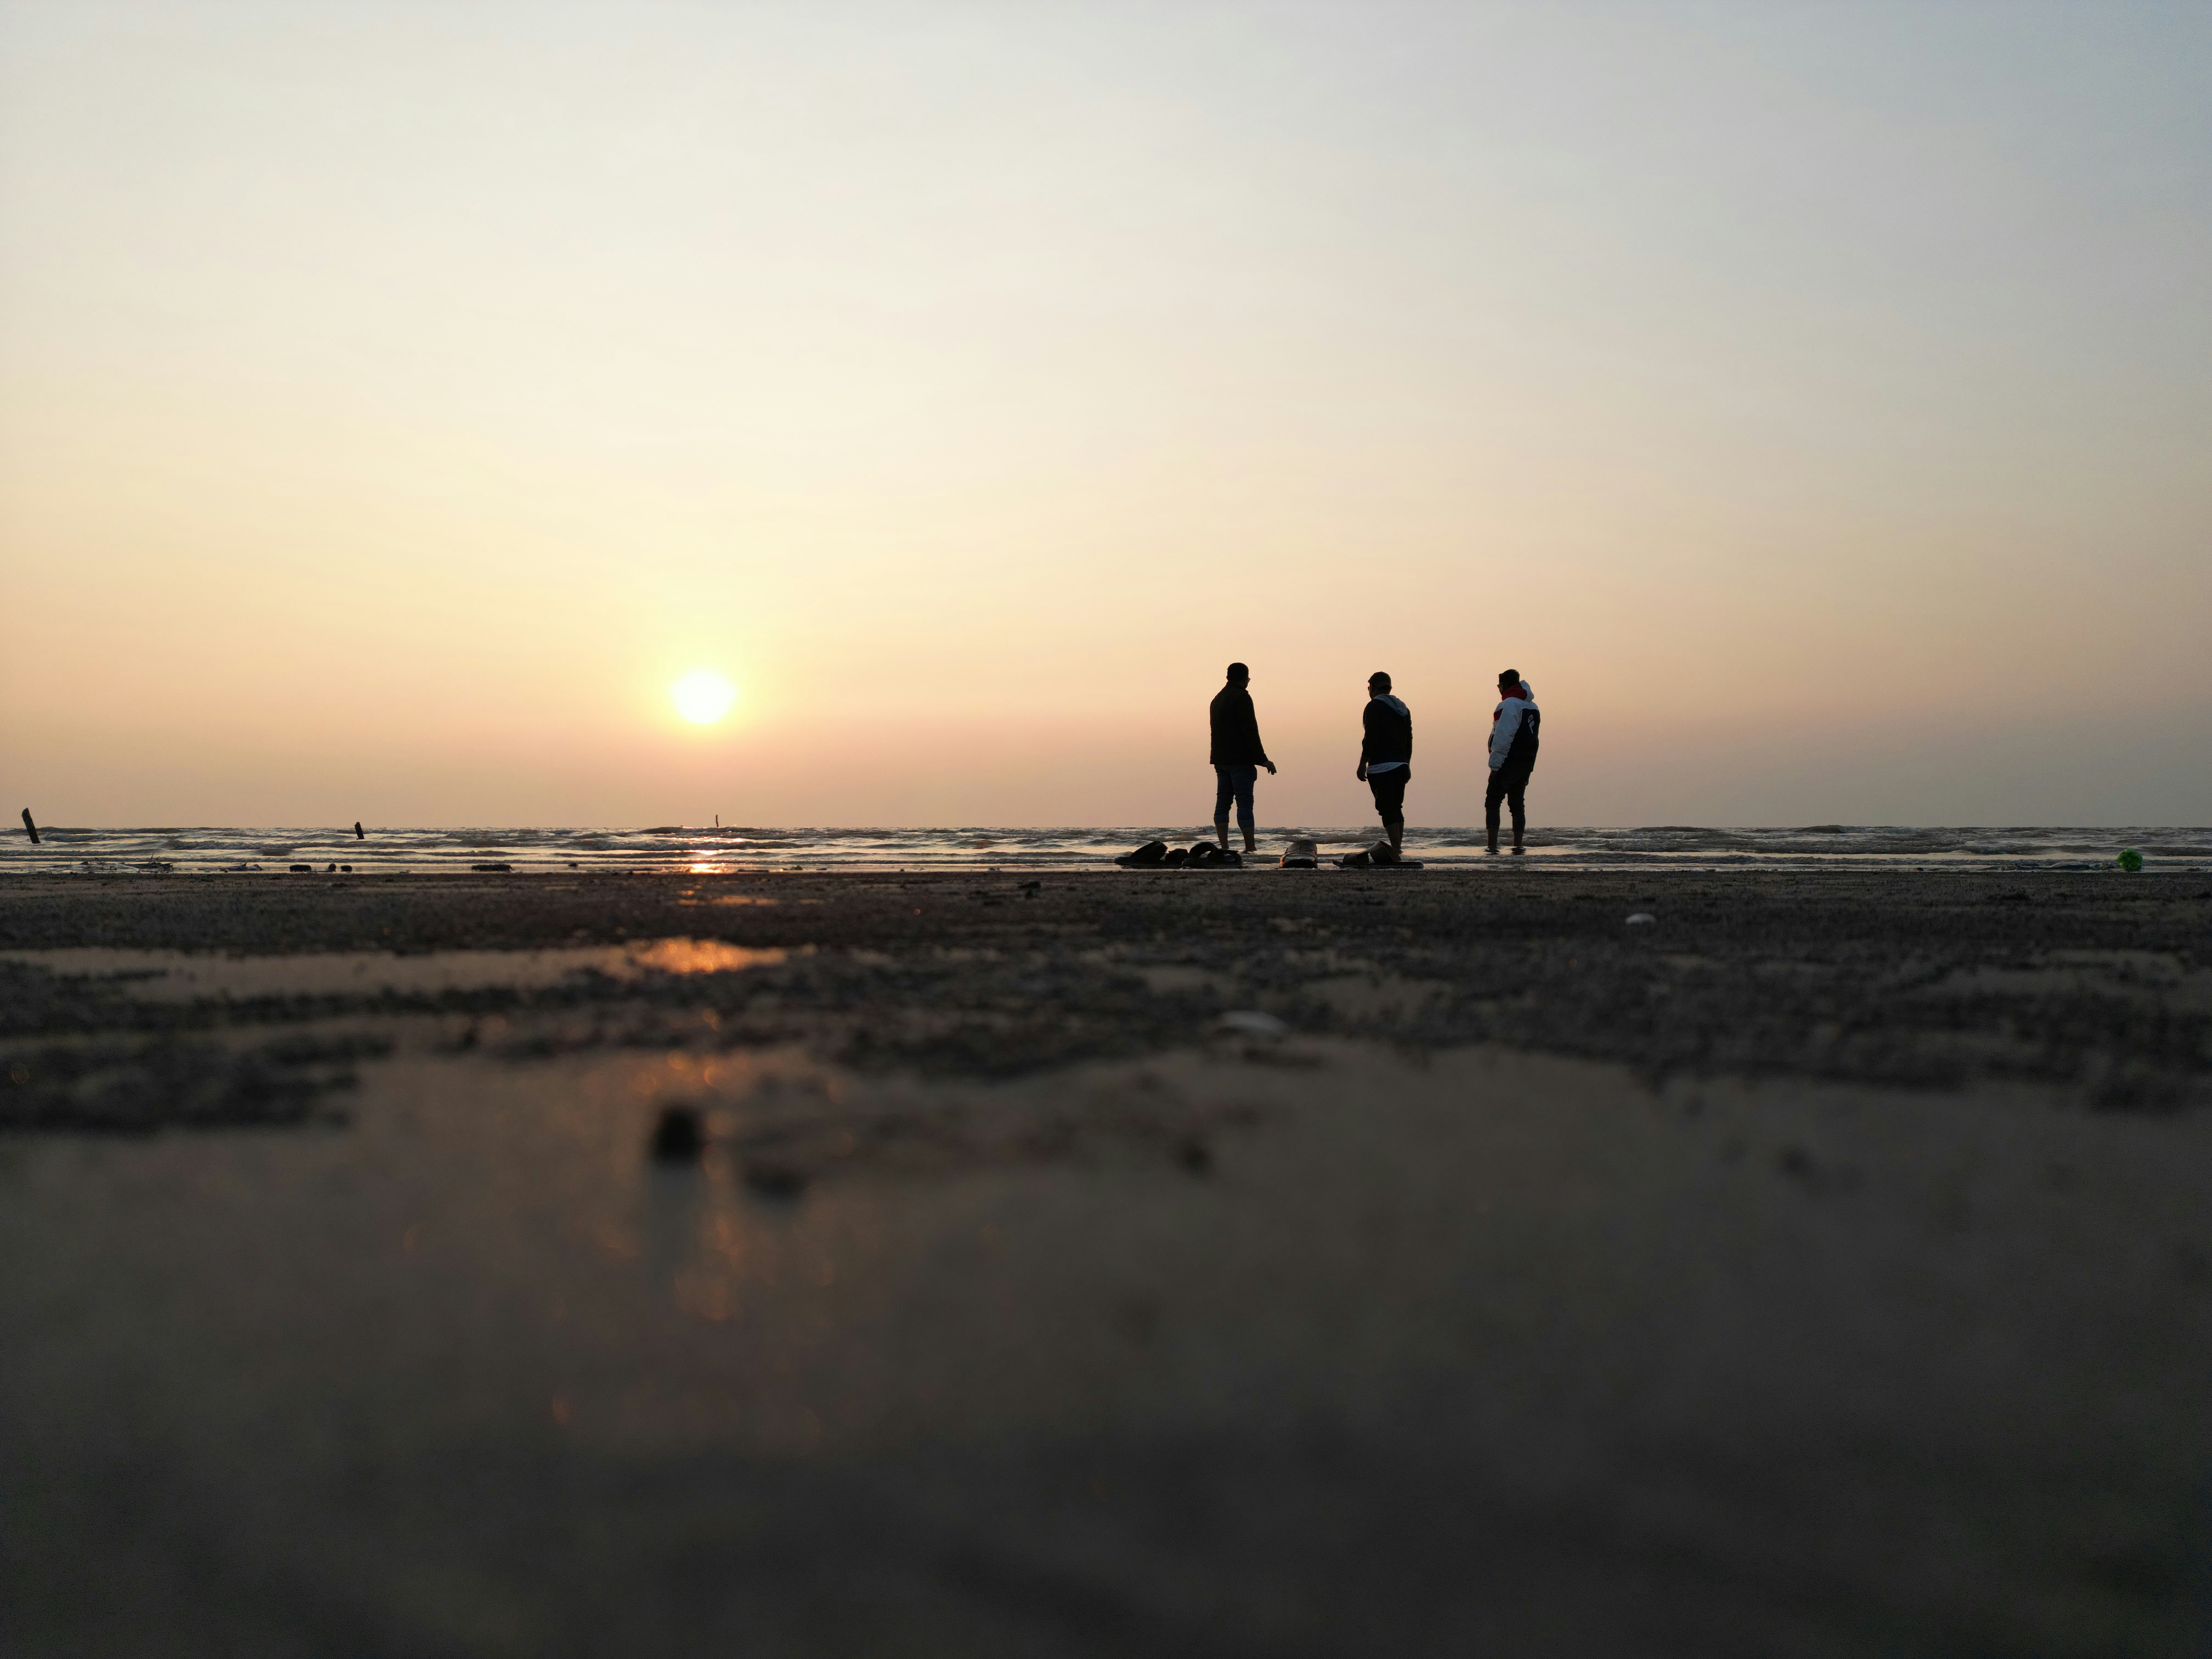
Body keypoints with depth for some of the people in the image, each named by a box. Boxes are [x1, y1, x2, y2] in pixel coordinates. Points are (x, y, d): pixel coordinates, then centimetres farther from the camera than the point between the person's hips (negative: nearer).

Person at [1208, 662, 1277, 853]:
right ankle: (1250, 848, -8)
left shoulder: (1218, 698, 18)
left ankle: (1224, 848, 3)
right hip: (1240, 760, -8)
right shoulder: (1242, 697, -10)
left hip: (1221, 759, 8)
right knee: (1245, 803, -7)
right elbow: (1250, 732, -16)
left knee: (1223, 802, 5)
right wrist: (1263, 760, -14)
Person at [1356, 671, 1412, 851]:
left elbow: (1371, 738, -13)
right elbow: (1409, 740, 18)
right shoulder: (1403, 709, 17)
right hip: (1401, 766, 8)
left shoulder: (1375, 706, -6)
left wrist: (1363, 764, -11)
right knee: (1397, 810, 13)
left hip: (1381, 767, -8)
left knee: (1388, 810, -10)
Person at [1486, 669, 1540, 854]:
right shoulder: (1532, 706, 15)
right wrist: (1528, 768, 20)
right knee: (1518, 804, 12)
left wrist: (1495, 765, -17)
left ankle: (1493, 846, -10)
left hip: (1507, 764, -8)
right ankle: (1518, 846, 10)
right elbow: (1532, 736, 18)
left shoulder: (1509, 705, -12)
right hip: (1526, 765, 8)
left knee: (1492, 803, -3)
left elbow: (1503, 738, -19)